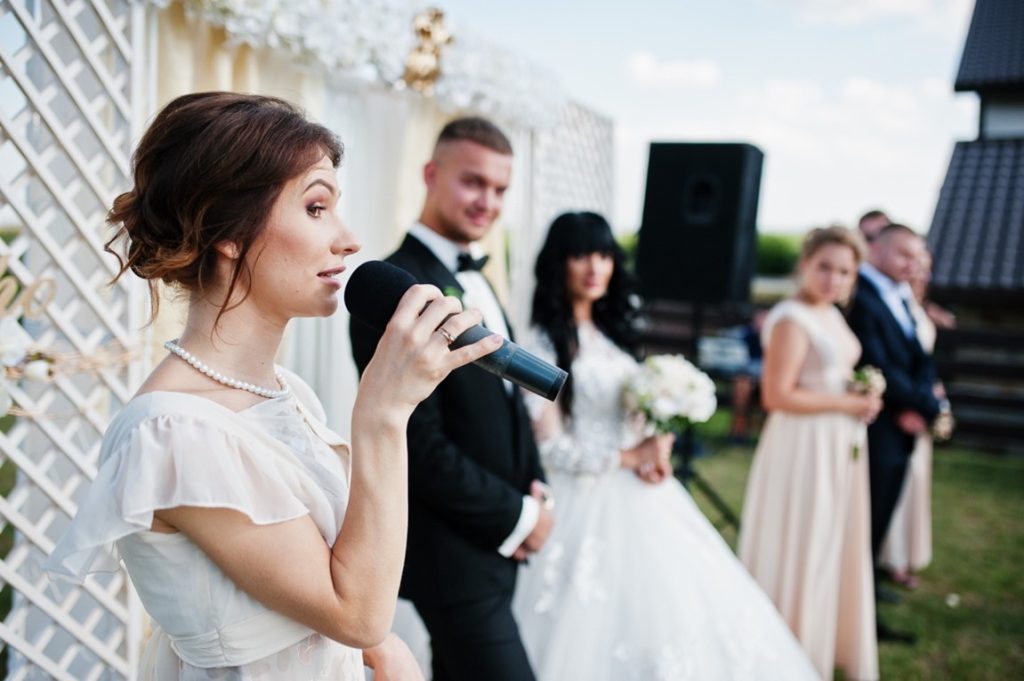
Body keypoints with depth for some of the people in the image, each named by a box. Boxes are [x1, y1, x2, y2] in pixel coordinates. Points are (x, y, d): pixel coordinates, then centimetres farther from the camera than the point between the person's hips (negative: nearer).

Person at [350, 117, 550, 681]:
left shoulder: (473, 282, 10)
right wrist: (517, 517, -13)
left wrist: (535, 491, 1)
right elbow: (420, 448, -23)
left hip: (489, 543, 9)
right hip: (454, 552, -9)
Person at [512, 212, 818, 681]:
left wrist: (659, 442, -6)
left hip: (641, 497, 7)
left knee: (677, 605, 11)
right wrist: (628, 458, -12)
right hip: (589, 504, -7)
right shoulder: (541, 347, -12)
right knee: (601, 627, 0)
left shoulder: (612, 332, 10)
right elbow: (548, 447, -15)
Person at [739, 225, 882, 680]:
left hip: (841, 449, 10)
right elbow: (776, 395, -24)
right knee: (800, 554, 4)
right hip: (804, 449, -10)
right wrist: (847, 404, -18)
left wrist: (863, 395, 3)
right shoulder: (792, 321, -19)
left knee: (837, 550, 21)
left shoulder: (832, 315, 10)